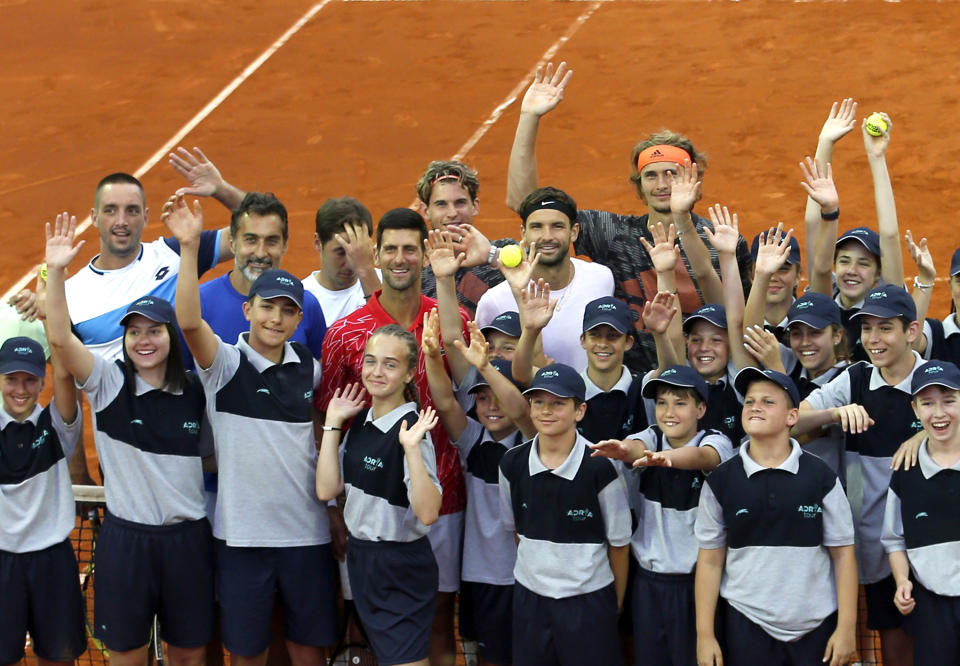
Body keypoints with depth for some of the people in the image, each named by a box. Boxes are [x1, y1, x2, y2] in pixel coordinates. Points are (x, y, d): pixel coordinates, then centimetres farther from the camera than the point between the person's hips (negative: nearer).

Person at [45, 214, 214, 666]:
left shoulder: (195, 393, 2)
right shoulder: (109, 385, -4)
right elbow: (60, 338, -19)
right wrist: (55, 270, -29)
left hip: (188, 538, 2)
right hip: (126, 538, -2)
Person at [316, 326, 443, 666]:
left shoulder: (411, 428, -19)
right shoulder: (360, 420, 4)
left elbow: (427, 513, -29)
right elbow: (327, 489, -3)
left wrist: (412, 448, -38)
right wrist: (332, 424, -4)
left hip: (401, 567, -8)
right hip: (360, 557, 8)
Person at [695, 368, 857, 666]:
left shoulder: (820, 476, -2)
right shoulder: (720, 481, 0)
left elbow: (843, 553, 1)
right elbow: (710, 560, 2)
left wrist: (846, 628, -3)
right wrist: (704, 635, -1)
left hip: (816, 629, 0)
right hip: (745, 627, 1)